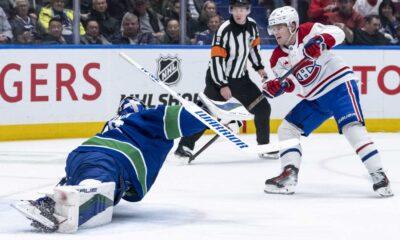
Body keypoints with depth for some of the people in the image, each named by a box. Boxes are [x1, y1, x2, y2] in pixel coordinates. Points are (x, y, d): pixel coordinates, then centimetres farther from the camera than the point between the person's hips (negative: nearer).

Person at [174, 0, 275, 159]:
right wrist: (222, 86, -25)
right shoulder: (224, 30, -23)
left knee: (263, 108, 7)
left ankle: (264, 146, 18)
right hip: (219, 78, -7)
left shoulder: (252, 25, -3)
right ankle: (185, 145, -10)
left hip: (241, 78, 7)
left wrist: (259, 67, 15)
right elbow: (216, 59, -24)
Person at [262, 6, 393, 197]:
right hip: (314, 99, 7)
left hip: (339, 84, -7)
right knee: (287, 129, 1)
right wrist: (280, 86, -24)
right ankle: (289, 175, -1)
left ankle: (379, 176, -24)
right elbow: (295, 85, -3)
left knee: (352, 128, -23)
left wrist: (321, 42, -38)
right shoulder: (278, 59, 5)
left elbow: (337, 33, -19)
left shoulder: (308, 32, -10)